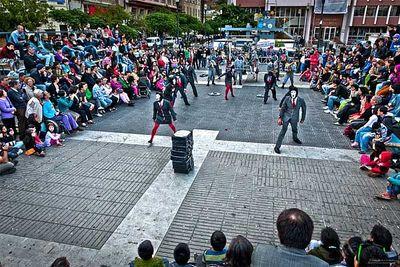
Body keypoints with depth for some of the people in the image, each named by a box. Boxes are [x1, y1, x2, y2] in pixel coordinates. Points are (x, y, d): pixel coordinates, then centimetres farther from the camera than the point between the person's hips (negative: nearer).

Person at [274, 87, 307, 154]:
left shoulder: (301, 101, -11)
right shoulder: (287, 99, -13)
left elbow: (304, 109, 3)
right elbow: (282, 108, -5)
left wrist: (303, 118, 9)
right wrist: (280, 117, -10)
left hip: (294, 118, 3)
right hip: (286, 116, -2)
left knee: (294, 129, 25)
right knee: (283, 131, -8)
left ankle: (295, 138, 60)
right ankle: (277, 147, -4)